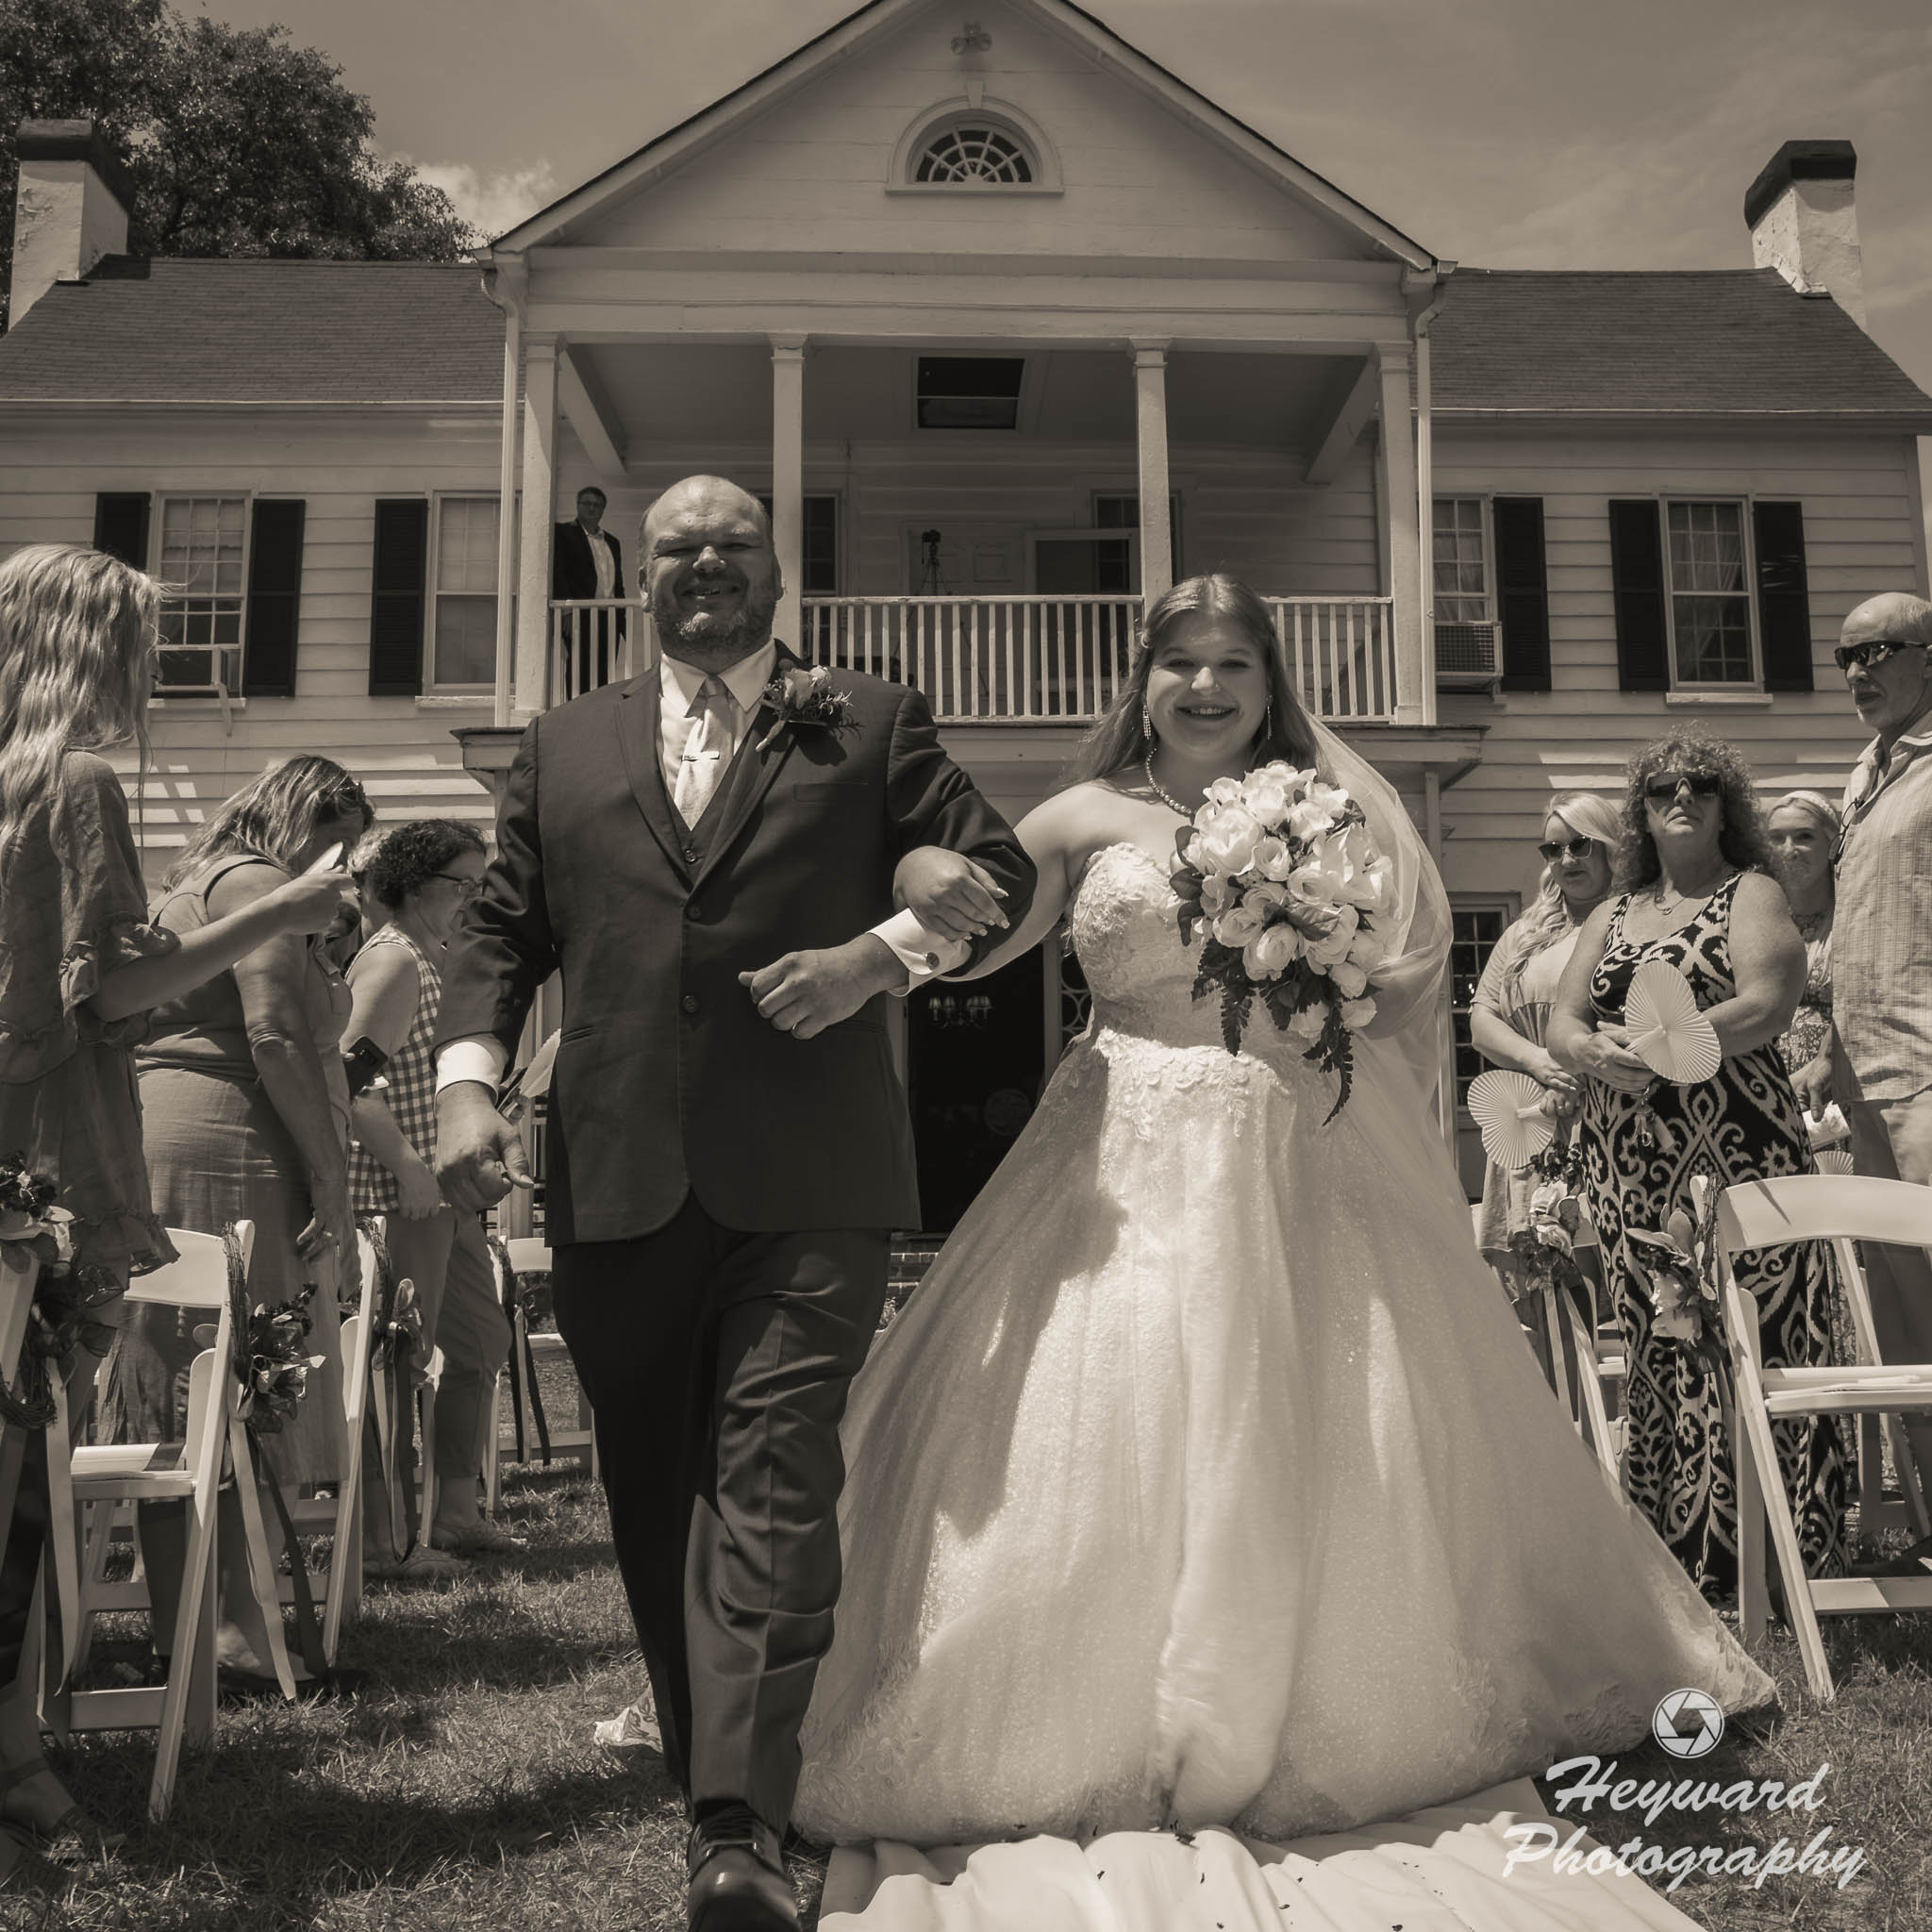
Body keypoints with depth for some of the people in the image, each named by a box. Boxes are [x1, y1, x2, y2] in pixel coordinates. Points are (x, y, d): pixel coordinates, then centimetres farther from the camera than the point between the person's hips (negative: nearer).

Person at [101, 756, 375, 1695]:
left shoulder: (188, 883, 27)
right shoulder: (255, 883, -5)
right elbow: (277, 1041, -16)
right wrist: (330, 1181, -16)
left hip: (158, 1144, 10)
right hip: (228, 1157, -10)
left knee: (181, 1409, 11)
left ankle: (178, 1630, 18)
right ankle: (229, 1643, -4)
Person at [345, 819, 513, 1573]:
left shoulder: (433, 960, 18)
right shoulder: (392, 961, -13)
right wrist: (410, 1169, -26)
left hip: (445, 1190, 10)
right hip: (402, 1195, -10)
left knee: (480, 1342, 14)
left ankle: (457, 1514, 23)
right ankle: (378, 1540, 5)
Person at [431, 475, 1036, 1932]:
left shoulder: (872, 725, 10)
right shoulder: (565, 749, 18)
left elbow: (1000, 869, 6)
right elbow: (500, 928, 14)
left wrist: (880, 951, -11)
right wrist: (467, 1078, -3)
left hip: (807, 1181, -3)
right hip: (617, 1181, 4)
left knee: (773, 1479, -9)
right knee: (656, 1488, 13)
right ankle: (706, 1766, 30)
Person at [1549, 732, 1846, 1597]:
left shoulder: (1751, 894, 5)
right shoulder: (1614, 914, 19)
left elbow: (1767, 1005, -11)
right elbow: (1561, 1021, 12)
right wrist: (1596, 1053, -11)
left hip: (1735, 1157, -4)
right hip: (1628, 1167, 5)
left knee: (1751, 1345, -6)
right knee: (1658, 1352, 4)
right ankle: (1678, 1551, 12)